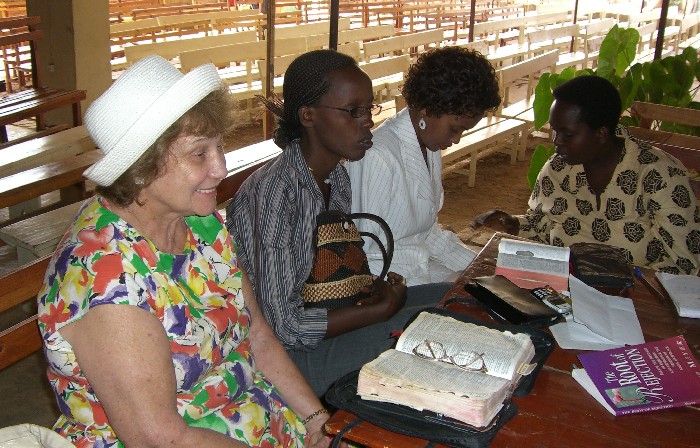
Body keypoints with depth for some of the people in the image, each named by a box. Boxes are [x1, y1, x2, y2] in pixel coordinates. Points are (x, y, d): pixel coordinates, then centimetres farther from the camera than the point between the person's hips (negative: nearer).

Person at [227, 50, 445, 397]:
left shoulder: (336, 176, 2)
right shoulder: (273, 191, -24)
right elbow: (284, 327, -24)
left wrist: (374, 288, -6)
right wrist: (382, 309, -16)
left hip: (322, 311, 8)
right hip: (289, 353, -8)